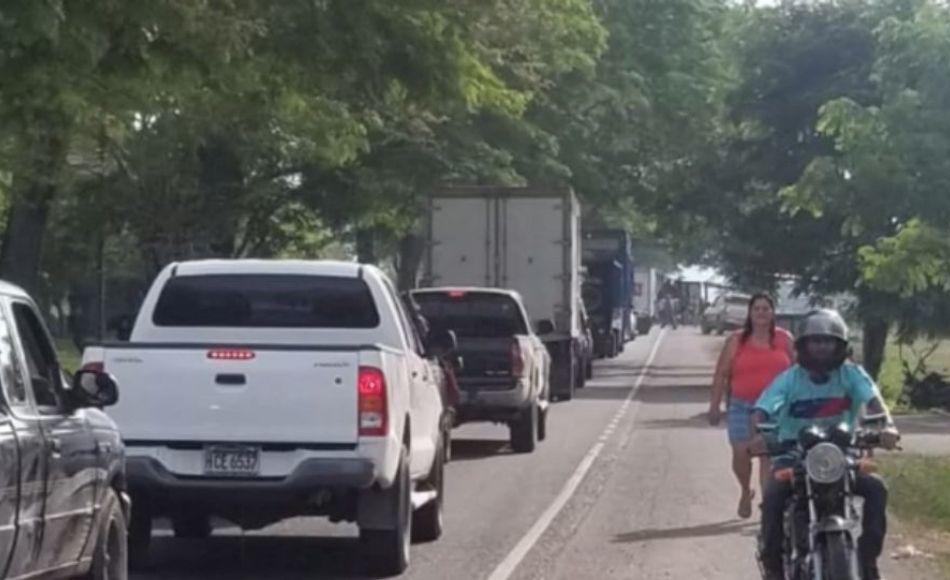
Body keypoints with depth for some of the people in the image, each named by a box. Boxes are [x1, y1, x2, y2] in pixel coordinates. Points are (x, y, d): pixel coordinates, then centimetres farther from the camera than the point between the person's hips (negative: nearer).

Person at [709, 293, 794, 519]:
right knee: (741, 453, -5)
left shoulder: (784, 339, 8)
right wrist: (715, 405, 0)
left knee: (769, 456, -6)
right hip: (742, 406, 0)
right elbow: (721, 374, 4)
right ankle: (746, 491, 23)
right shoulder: (736, 341, 5)